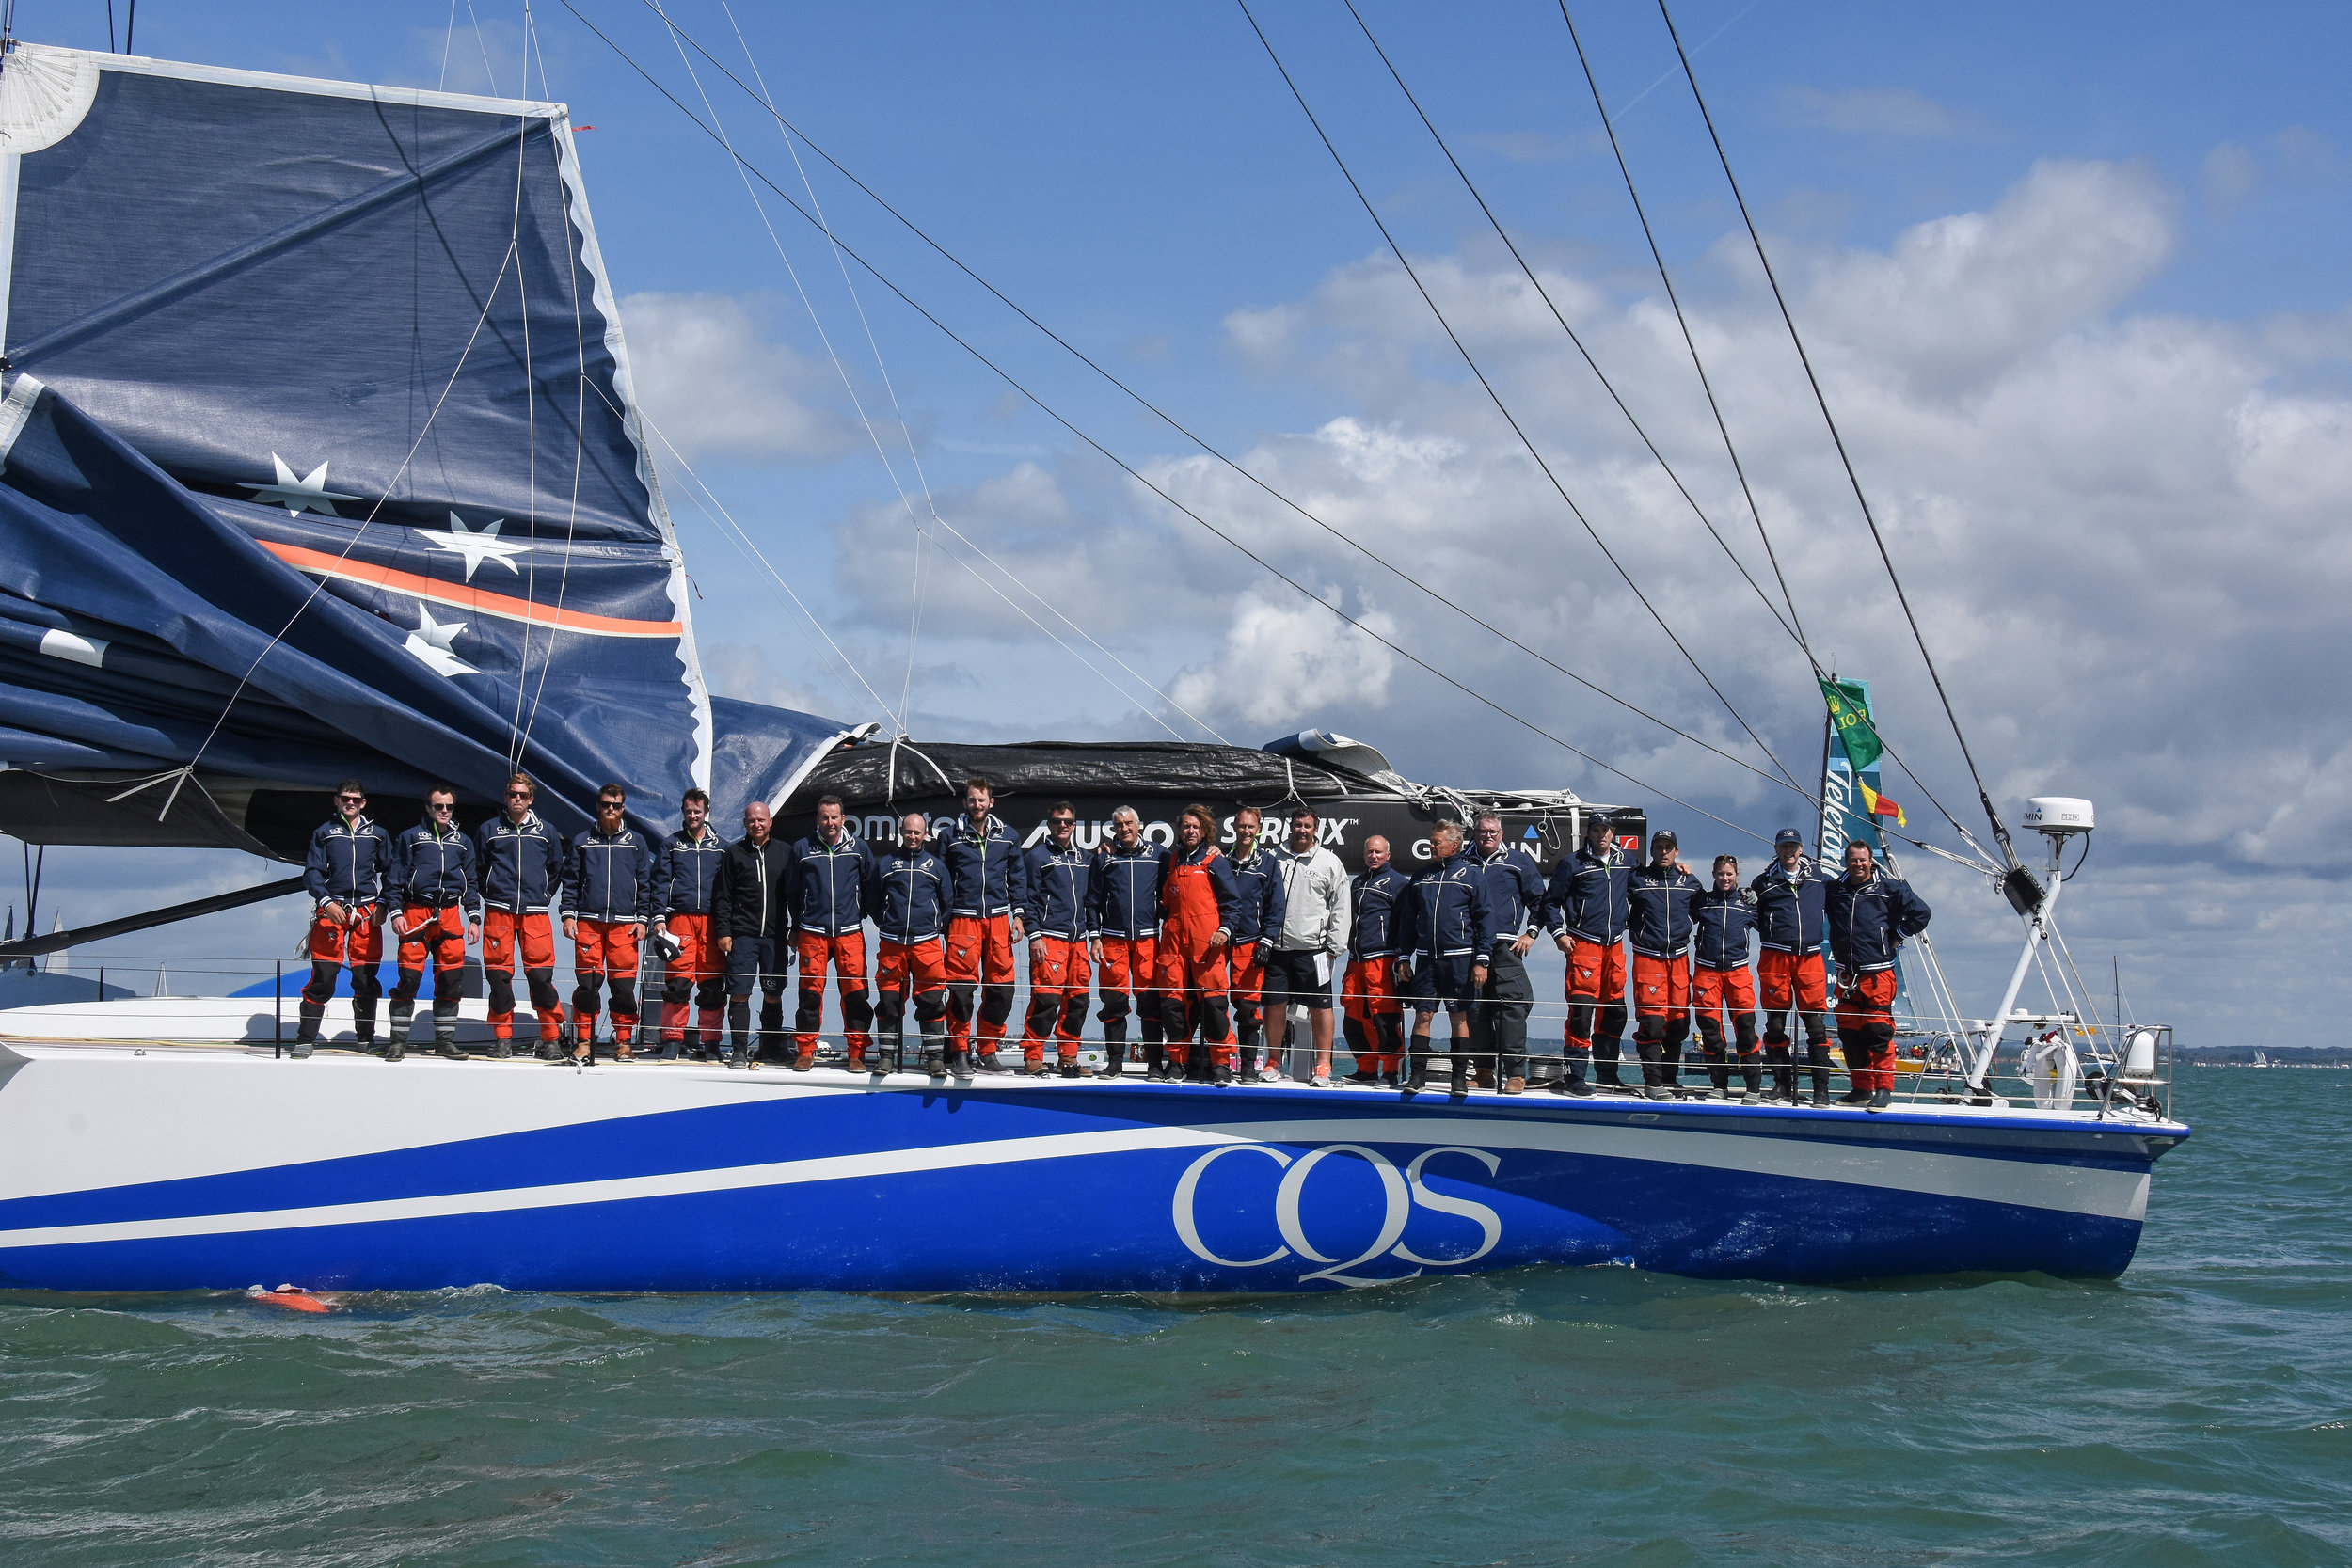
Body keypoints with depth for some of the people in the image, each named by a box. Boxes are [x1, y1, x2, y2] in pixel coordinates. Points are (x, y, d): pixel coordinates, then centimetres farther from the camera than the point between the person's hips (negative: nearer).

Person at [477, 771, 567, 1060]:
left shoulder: (546, 831, 11)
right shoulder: (489, 830, 9)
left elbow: (557, 869, 21)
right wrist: (490, 897, 11)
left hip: (535, 913, 0)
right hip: (498, 913, 0)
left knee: (541, 975, -7)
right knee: (499, 976, -1)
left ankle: (551, 1038, -1)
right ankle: (502, 1037, 8)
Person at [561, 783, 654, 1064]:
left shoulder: (636, 842, 12)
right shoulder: (582, 840, 11)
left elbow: (645, 883, 12)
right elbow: (570, 880, 11)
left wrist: (642, 919, 4)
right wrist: (568, 915, 1)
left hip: (624, 924, 0)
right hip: (588, 922, 0)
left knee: (624, 985, -3)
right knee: (586, 983, -4)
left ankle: (624, 1042, 6)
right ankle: (583, 1041, 2)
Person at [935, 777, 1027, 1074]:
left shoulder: (1007, 836, 12)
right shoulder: (950, 835, 7)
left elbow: (1016, 878, 16)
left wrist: (1017, 914, 7)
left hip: (998, 918, 2)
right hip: (963, 919, -2)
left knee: (1001, 987, 0)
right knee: (961, 986, -7)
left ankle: (987, 1051, 10)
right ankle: (959, 1049, 2)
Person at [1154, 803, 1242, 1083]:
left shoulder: (1215, 861, 4)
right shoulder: (1171, 863, 18)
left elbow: (1232, 899, 1)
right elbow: (1164, 902, 27)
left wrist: (1225, 929, -10)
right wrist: (1165, 927, 14)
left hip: (1207, 940, -4)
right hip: (1174, 939, 4)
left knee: (1213, 998, -9)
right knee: (1172, 999, 0)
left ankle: (1221, 1062, -5)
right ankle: (1177, 1061, 8)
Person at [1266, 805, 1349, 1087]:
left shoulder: (1330, 862, 4)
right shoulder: (1275, 858, 10)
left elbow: (1341, 908, 3)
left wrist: (1335, 947, -3)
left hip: (1313, 948, -2)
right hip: (1277, 947, 2)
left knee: (1320, 1006, -1)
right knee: (1274, 1005, 4)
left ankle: (1323, 1065, 6)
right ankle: (1274, 1063, 15)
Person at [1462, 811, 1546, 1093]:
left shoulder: (1518, 861, 10)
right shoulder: (1462, 863, 16)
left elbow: (1539, 899, 13)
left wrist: (1531, 933, 4)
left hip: (1506, 946, -3)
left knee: (1511, 1008, -10)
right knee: (1475, 1010, 2)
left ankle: (1516, 1074, -11)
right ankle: (1484, 1072, 8)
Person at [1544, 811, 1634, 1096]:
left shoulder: (1625, 861, 12)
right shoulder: (1572, 863, -1)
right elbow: (1551, 901, 2)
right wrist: (1559, 933, -5)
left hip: (1615, 945, 5)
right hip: (1583, 944, -5)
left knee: (1614, 1012, 8)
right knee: (1582, 1009, -13)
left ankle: (1607, 1075, 18)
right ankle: (1573, 1076, -11)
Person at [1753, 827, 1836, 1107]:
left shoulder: (1818, 879, 14)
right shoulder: (1764, 882, 10)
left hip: (1810, 957, 0)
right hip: (1775, 956, 0)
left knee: (1817, 1024, -6)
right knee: (1776, 1024, 0)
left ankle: (1821, 1089, -6)